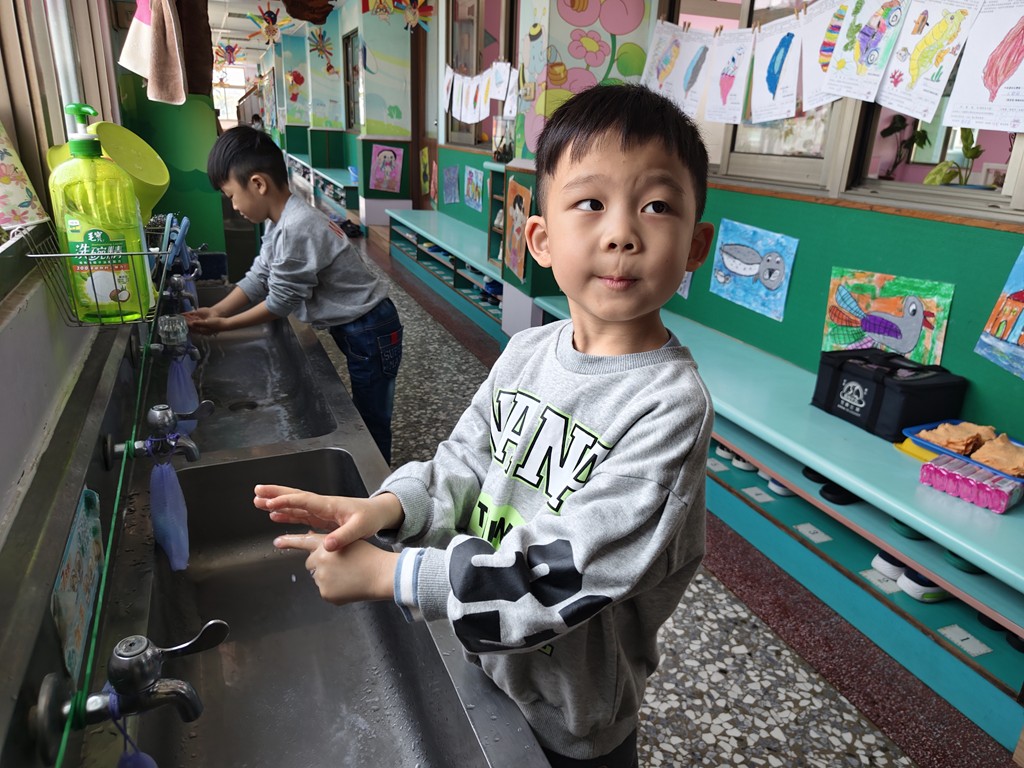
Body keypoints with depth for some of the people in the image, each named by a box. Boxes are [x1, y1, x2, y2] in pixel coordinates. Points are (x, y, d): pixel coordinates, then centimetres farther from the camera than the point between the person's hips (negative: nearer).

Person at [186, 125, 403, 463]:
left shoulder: (297, 229, -26)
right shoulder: (281, 222, 5)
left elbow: (280, 301, -19)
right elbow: (257, 279, 8)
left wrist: (224, 325, -8)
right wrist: (215, 311, -4)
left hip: (369, 332, -10)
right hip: (352, 329, 10)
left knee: (371, 422, 4)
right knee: (361, 416, 20)